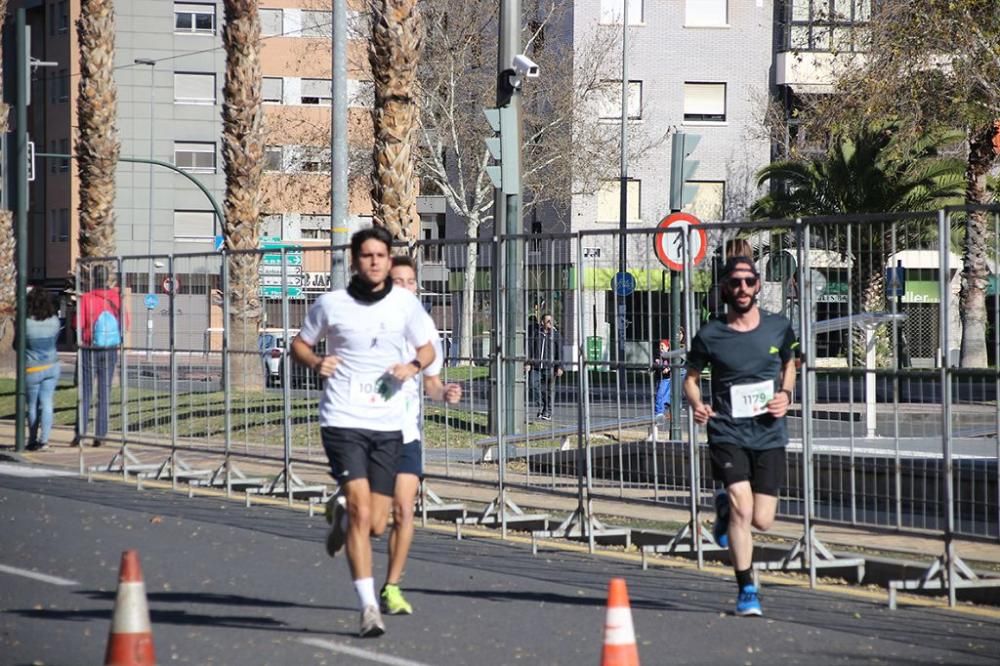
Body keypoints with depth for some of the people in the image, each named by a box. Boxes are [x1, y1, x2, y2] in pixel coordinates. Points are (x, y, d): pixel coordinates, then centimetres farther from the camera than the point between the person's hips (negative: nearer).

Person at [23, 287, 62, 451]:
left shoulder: (25, 324, -18)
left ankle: (32, 441, 19)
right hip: (52, 366, 3)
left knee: (33, 405, 11)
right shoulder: (54, 321, -9)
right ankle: (44, 439, -5)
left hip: (33, 370, -3)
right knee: (46, 403, 4)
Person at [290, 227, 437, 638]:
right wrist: (316, 363, -9)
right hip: (342, 420, -3)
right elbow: (299, 344, 12)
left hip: (387, 425, 3)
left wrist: (414, 365, -8)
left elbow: (427, 348, 15)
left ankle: (342, 511, 41)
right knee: (362, 512, -16)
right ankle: (369, 607, -13)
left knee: (376, 524, 4)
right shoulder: (331, 304, -1)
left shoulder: (405, 303, 4)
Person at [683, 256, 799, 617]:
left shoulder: (779, 328, 3)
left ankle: (726, 505, 38)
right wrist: (696, 405, -11)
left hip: (769, 435, 2)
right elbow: (691, 377, 10)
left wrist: (786, 395, 0)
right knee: (742, 509, -17)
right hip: (727, 433, -2)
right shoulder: (710, 335, -3)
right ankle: (747, 590, -3)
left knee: (762, 520, 2)